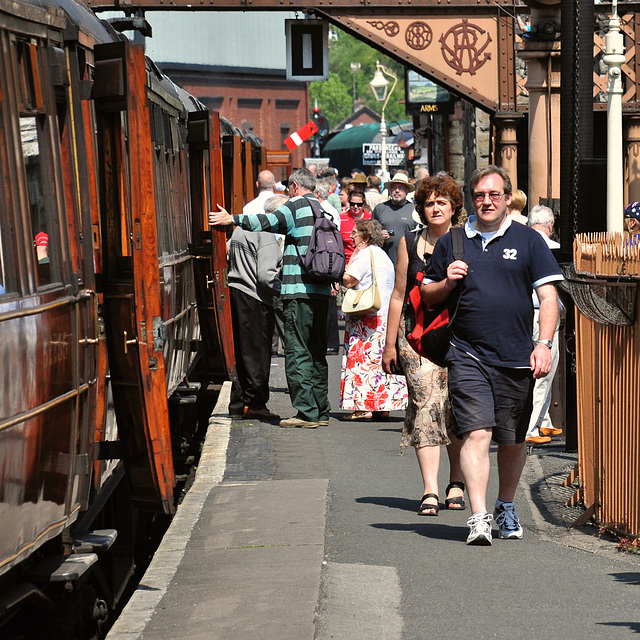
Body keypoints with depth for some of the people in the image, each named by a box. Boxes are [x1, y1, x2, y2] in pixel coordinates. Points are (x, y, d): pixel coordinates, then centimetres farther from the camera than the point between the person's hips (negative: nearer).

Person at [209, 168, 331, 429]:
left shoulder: (297, 205, -5)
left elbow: (269, 222, -17)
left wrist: (232, 219, -12)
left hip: (300, 290, -8)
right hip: (321, 290, 8)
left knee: (297, 352, -7)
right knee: (317, 353, 13)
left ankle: (306, 411, -11)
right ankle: (320, 411, 16)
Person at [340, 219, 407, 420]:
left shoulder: (365, 254, -10)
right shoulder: (383, 255, 19)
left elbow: (348, 281, -15)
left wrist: (351, 259, -3)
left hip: (367, 318, -9)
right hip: (386, 316, 9)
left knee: (363, 359, -8)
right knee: (382, 360, 8)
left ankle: (364, 406, -13)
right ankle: (382, 407, 7)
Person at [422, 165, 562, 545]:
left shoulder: (528, 241, 5)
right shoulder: (452, 243, 10)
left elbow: (548, 296, 1)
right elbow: (428, 298, 19)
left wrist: (544, 344, -11)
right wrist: (448, 282, -3)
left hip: (516, 358, 0)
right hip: (467, 355, 0)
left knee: (513, 441, 10)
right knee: (477, 433, -14)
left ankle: (506, 508, 31)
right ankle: (479, 518, -18)